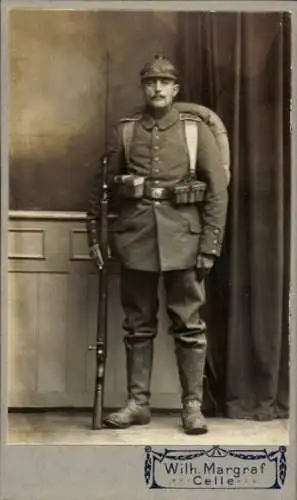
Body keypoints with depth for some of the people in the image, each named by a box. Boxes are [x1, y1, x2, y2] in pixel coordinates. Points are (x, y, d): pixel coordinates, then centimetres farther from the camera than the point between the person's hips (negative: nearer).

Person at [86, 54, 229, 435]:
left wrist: (210, 243, -7)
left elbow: (218, 189, 0)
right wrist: (94, 231, 7)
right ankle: (138, 403, 16)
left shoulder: (196, 129, 3)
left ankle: (192, 405, 9)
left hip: (183, 238, -2)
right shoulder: (125, 130, 9)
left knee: (189, 325, 1)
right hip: (135, 237, 2)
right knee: (138, 325, 8)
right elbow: (104, 184, 13)